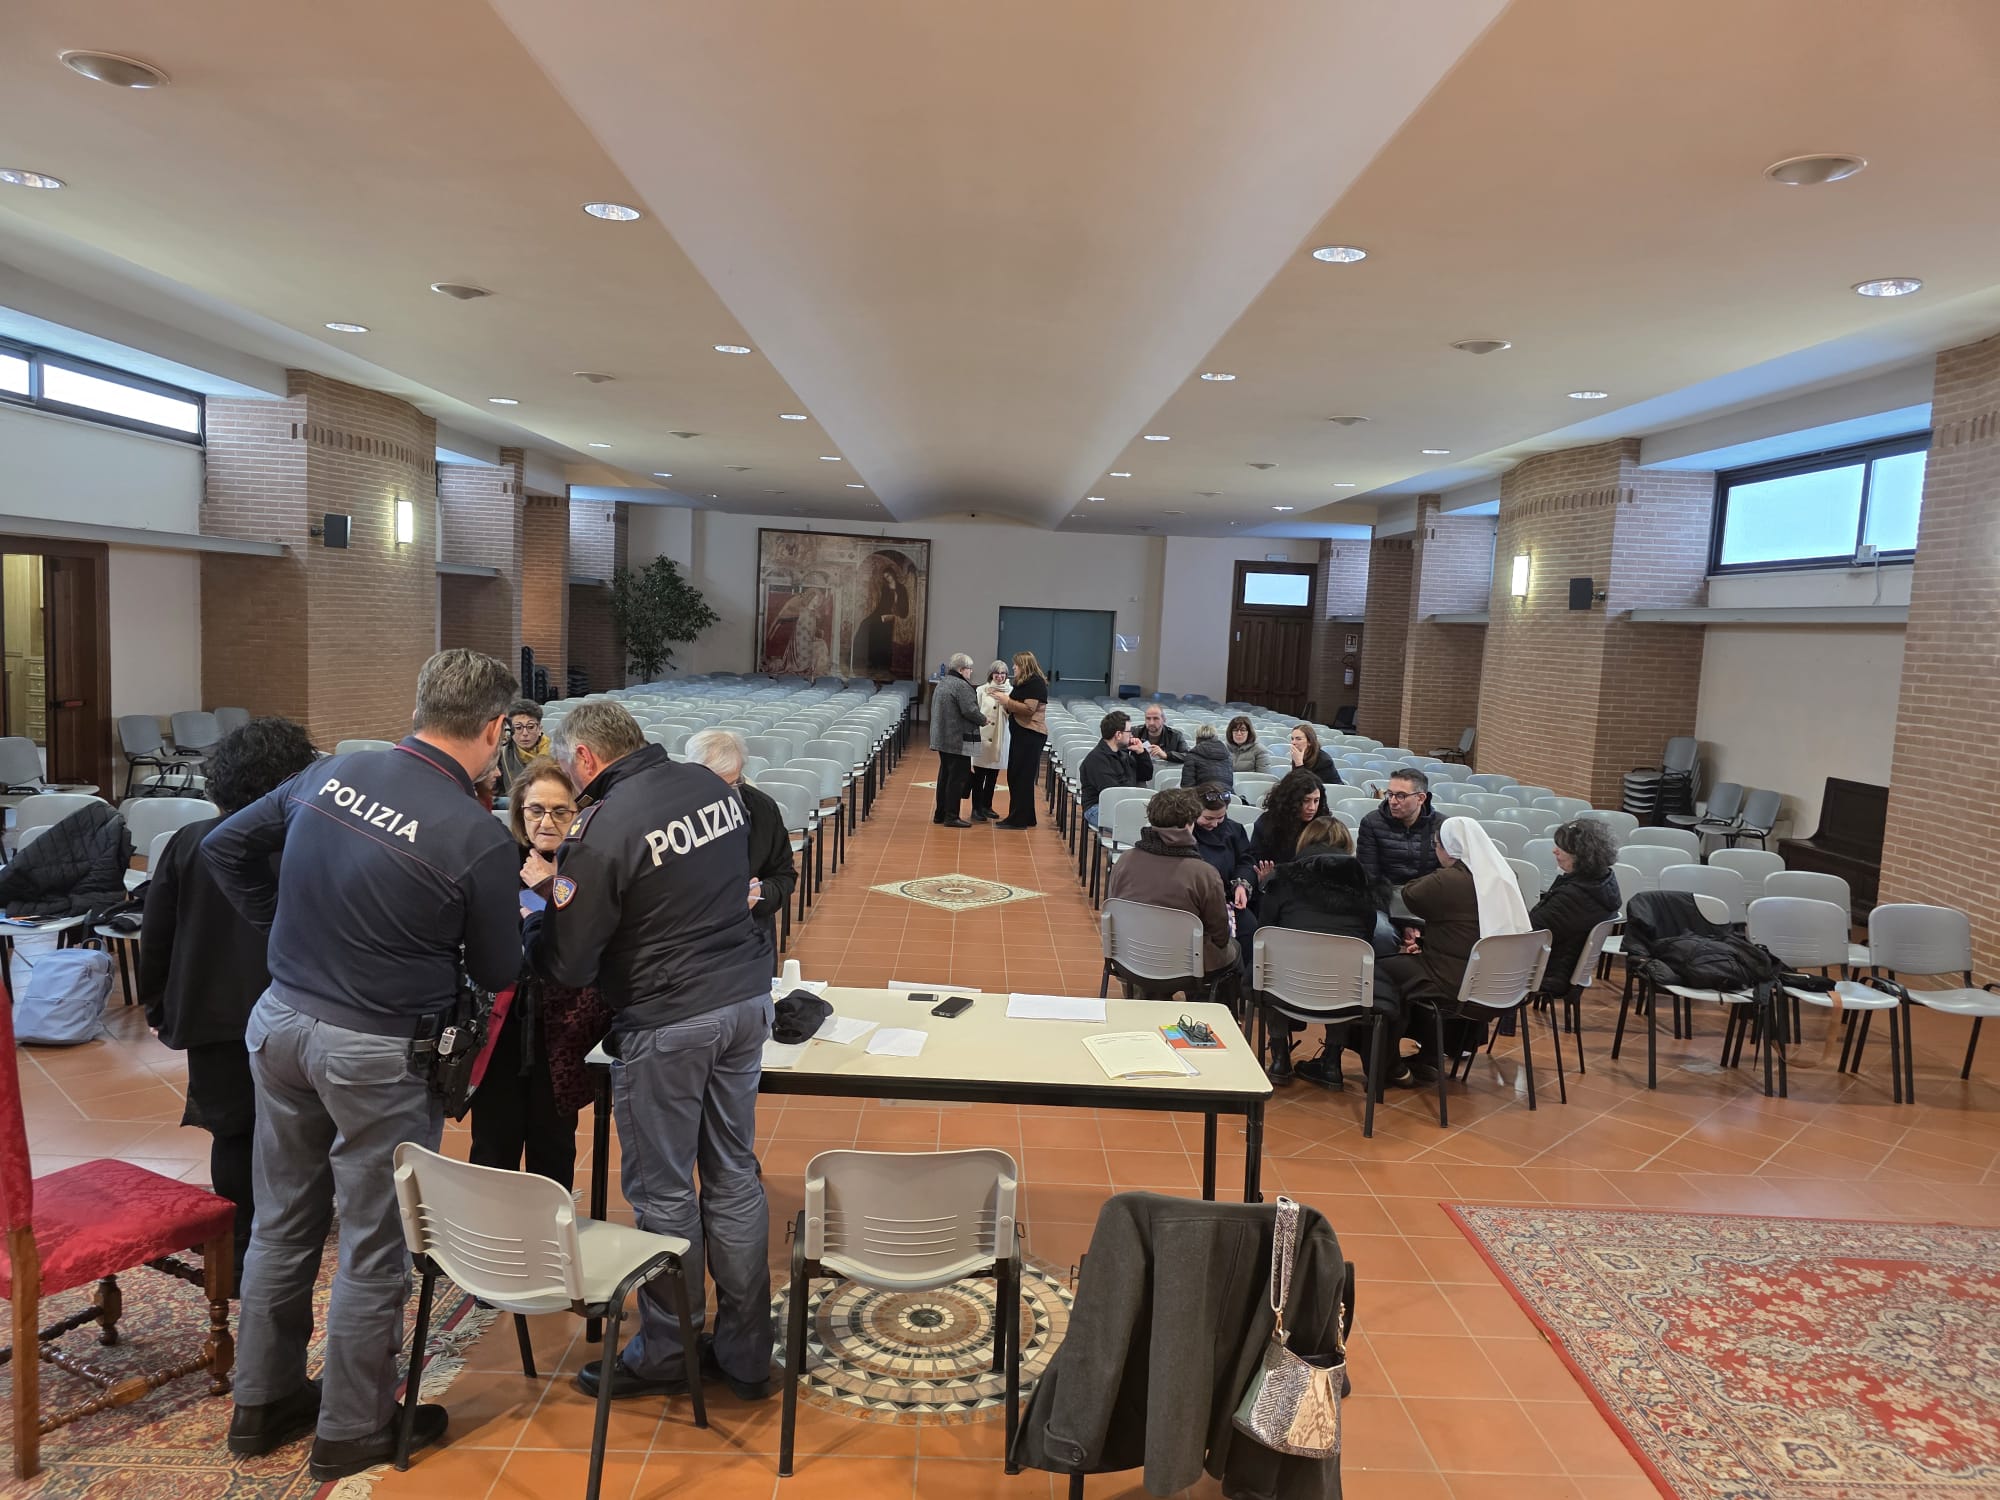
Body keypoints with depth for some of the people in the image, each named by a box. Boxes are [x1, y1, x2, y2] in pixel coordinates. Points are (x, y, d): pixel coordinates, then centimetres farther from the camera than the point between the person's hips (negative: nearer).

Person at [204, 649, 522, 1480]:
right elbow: (497, 973, -8)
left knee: (283, 1223, 22)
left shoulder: (331, 773, -3)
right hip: (376, 1052, -6)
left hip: (280, 1021, 7)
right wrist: (517, 908, 12)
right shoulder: (480, 839, -20)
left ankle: (262, 1402, 41)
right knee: (375, 1246, 12)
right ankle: (353, 1428, 29)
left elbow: (224, 848, 10)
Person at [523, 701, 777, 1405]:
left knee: (663, 1192, 10)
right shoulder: (712, 786, 2)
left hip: (667, 1025, -7)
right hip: (746, 1001, 7)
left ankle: (666, 1354, 29)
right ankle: (745, 1354, 28)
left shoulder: (601, 831, -18)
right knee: (734, 1175, 16)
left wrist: (532, 922, 7)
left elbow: (566, 967, -12)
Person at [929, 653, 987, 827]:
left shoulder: (942, 683, 15)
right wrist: (983, 720, -6)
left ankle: (940, 814, 21)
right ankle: (952, 816, -2)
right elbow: (970, 710, -24)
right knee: (957, 777, -4)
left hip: (942, 738, 10)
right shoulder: (961, 686, -15)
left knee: (944, 775, 15)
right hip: (958, 740, -10)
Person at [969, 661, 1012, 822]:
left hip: (999, 739, 3)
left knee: (993, 775, 11)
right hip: (982, 737, -3)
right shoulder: (982, 690, -1)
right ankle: (976, 808, 5)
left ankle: (987, 806, 23)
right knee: (978, 775, -1)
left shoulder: (1009, 692, 6)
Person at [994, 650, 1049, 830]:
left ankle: (1018, 819, -2)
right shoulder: (1023, 683, 18)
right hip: (1020, 734, 10)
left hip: (1031, 736, -10)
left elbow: (1028, 708, -20)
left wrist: (1007, 701, -14)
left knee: (1022, 777, -6)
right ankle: (1023, 817, 19)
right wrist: (1004, 703, 3)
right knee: (1014, 776, 12)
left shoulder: (1035, 684, -11)